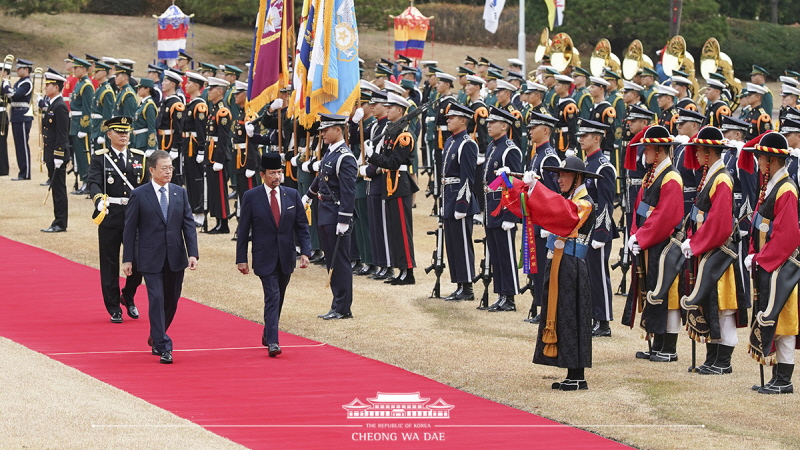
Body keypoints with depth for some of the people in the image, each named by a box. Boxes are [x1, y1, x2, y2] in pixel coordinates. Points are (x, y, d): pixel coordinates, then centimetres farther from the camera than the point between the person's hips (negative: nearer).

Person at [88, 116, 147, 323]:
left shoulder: (139, 157, 10)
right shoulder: (99, 158, 0)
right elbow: (93, 182, -14)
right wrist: (99, 199, -34)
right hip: (110, 216, -3)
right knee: (110, 264, 2)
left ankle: (128, 297, 24)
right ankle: (114, 309, 11)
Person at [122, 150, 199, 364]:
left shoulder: (180, 193, 6)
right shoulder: (139, 195, -4)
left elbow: (188, 224, 5)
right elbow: (130, 229, -1)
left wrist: (193, 253, -5)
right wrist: (127, 259, -4)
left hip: (176, 258, 4)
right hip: (151, 258, -4)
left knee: (171, 301, 11)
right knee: (157, 300, -10)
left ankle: (156, 338, 33)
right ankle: (163, 347, -8)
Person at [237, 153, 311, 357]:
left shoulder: (292, 195, 5)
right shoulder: (251, 197, -3)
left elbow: (302, 226, 8)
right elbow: (243, 230, -1)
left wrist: (305, 251, -3)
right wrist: (241, 259, -4)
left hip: (286, 257, 4)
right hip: (265, 258, -4)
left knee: (278, 299, 13)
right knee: (272, 297, -14)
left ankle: (267, 336, 31)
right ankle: (272, 342, -18)